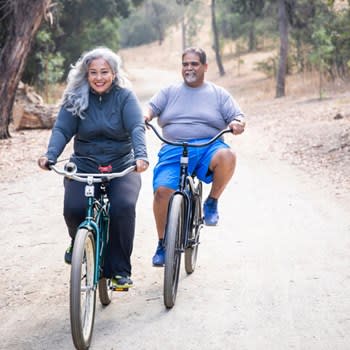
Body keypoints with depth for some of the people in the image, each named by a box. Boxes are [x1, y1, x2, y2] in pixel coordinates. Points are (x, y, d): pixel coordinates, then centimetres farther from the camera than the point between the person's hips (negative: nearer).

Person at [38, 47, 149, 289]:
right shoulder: (75, 98, 2)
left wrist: (141, 155, -35)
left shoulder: (124, 96, -2)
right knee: (74, 208, -25)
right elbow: (62, 129, -7)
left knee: (123, 206, -29)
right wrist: (50, 155, -27)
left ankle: (120, 270, -14)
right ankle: (79, 242, 13)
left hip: (121, 166, -1)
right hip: (84, 165, 1)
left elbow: (137, 127, -15)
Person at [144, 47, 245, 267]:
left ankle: (212, 202, -10)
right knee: (162, 190, -22)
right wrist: (145, 116, -17)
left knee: (227, 156, -36)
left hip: (208, 147, -1)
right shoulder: (169, 92, 19)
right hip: (174, 151, 1)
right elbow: (152, 108, 7)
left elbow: (237, 116, 7)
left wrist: (238, 123, -18)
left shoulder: (219, 94, 15)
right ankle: (163, 243, -2)